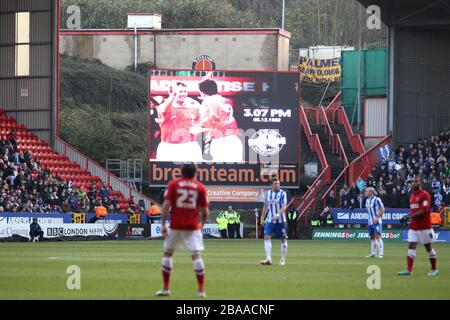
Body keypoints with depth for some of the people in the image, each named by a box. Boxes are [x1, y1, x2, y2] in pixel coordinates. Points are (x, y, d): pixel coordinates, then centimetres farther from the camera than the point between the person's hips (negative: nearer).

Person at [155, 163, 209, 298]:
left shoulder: (173, 184, 2)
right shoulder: (200, 187, 3)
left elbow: (166, 204, -7)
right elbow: (205, 211, 3)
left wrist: (163, 224, -4)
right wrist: (201, 224, 21)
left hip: (175, 226, 0)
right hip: (193, 226, 0)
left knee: (167, 253, 14)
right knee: (196, 255, -2)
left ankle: (165, 288, 14)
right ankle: (202, 289, -9)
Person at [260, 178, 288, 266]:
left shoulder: (282, 193, -7)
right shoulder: (268, 193, 7)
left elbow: (284, 207, -16)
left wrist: (277, 215, -30)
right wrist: (262, 218, 18)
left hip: (280, 220, -3)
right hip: (270, 220, 3)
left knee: (283, 239, 3)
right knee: (267, 237, -12)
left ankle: (283, 260, 15)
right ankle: (268, 259, -16)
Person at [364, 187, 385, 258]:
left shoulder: (377, 199, -11)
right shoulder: (367, 200, 12)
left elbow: (382, 209, -12)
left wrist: (377, 218, -19)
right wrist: (369, 219, 17)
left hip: (376, 221, -8)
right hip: (370, 222, 8)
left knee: (377, 236, -14)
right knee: (372, 237, 9)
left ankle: (381, 254, -14)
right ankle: (373, 253, 15)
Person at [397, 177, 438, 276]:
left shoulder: (425, 195, -13)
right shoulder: (412, 195, 13)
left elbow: (423, 211, -21)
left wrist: (409, 216, -23)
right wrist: (406, 216, 4)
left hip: (424, 227, -7)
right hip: (413, 226, 7)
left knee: (428, 247, 4)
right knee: (411, 246, -3)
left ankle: (434, 269, 17)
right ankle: (408, 270, -7)